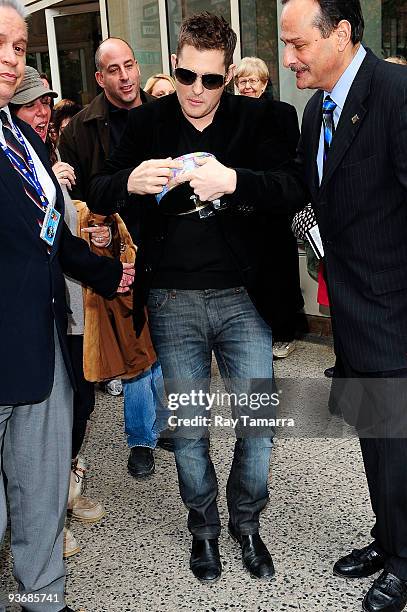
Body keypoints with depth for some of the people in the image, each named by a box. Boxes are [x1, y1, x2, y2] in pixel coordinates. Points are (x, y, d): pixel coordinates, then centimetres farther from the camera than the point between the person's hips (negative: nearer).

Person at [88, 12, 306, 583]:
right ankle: (204, 527, 35)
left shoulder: (258, 119, 0)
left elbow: (295, 188, -13)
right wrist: (131, 181, -24)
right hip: (173, 301, 1)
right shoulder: (146, 122, 3)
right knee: (188, 429, 10)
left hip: (242, 295, 0)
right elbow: (97, 192, 0)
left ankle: (246, 522, 32)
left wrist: (234, 180, -31)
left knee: (259, 422, 5)